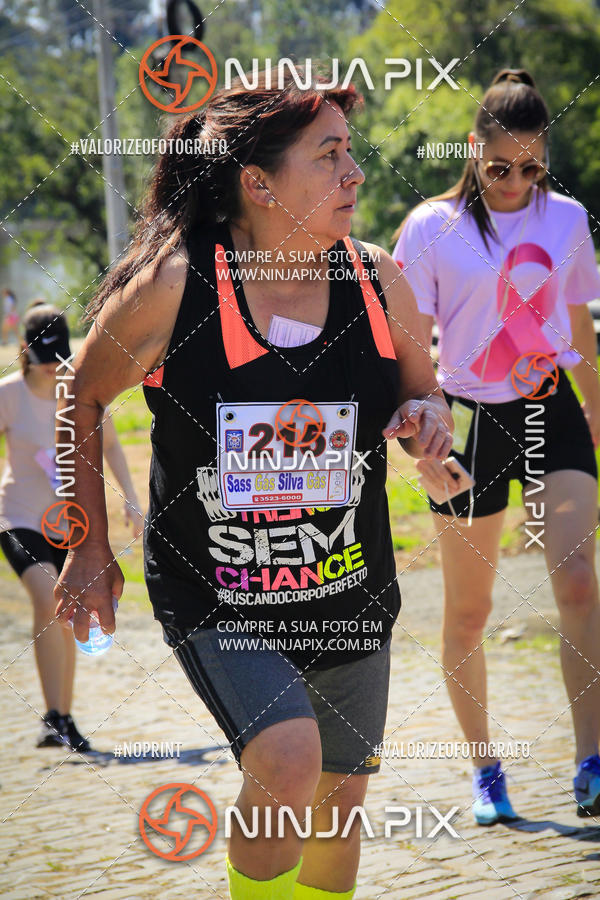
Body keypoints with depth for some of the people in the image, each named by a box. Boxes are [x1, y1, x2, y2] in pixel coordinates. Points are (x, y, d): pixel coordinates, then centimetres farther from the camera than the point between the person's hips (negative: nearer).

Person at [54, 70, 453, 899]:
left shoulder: (379, 281, -5)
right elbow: (80, 397, -1)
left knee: (339, 799, 15)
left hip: (349, 595, 5)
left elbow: (423, 392, 12)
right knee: (288, 760, -25)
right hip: (213, 599, -4)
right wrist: (91, 544, 1)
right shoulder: (172, 287, -16)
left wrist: (429, 416, -12)